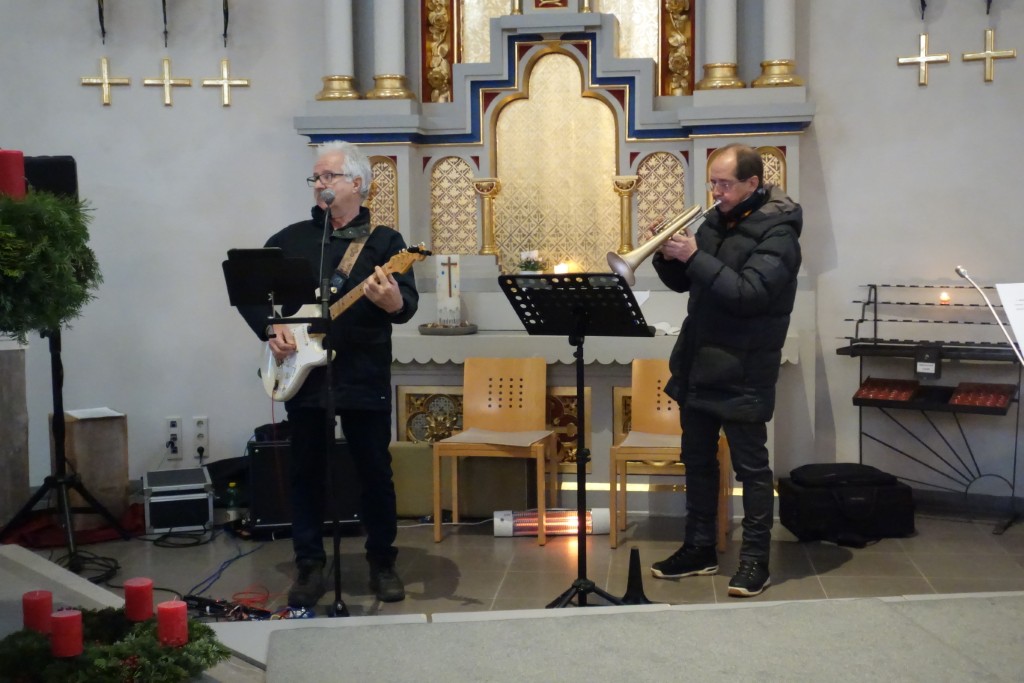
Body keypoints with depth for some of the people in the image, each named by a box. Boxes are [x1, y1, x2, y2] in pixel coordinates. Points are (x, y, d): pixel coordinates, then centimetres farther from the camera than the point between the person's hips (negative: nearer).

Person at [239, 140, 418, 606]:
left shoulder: (385, 241, 3)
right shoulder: (290, 239, 10)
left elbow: (409, 303, -9)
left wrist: (393, 302, -32)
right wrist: (271, 328, -6)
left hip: (364, 376, -2)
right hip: (302, 374, 2)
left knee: (375, 472, 5)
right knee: (306, 472, 8)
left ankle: (382, 563, 20)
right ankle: (309, 565, 20)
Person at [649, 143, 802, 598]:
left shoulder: (776, 233, -13)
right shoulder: (716, 221, 10)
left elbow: (748, 294, -25)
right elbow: (681, 282, 13)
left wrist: (696, 257, -25)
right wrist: (668, 255, -7)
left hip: (743, 372, -8)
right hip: (697, 363, 8)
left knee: (751, 466, 2)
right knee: (697, 459, 14)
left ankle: (755, 559, 11)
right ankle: (699, 549, 26)